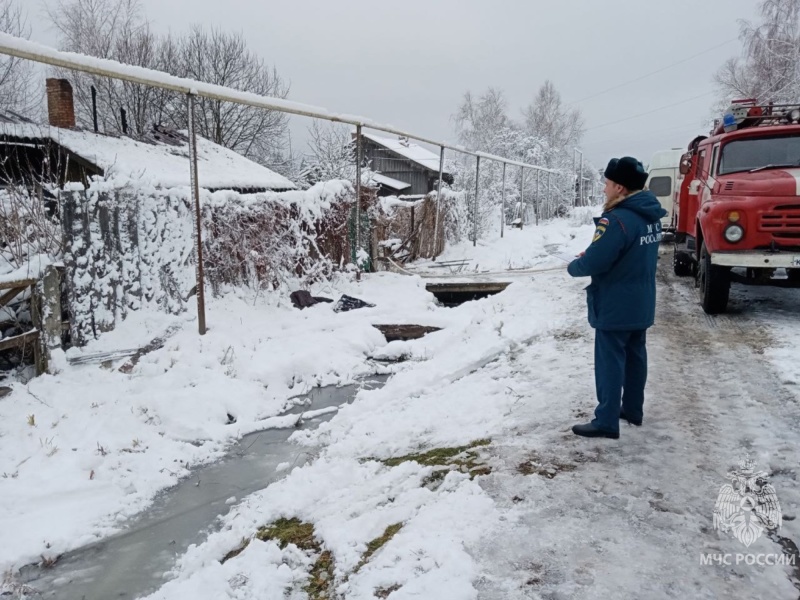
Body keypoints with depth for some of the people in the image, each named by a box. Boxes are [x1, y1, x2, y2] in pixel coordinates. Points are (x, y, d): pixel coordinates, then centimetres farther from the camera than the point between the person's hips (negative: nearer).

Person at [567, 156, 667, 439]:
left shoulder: (618, 219, -25)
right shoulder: (650, 216, 6)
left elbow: (594, 262, -25)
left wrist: (573, 266, -4)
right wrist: (591, 255, 8)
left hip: (615, 307, -9)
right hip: (641, 304, 9)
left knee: (610, 362, -1)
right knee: (635, 356, 18)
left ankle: (606, 422, 5)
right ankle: (632, 409, 31)